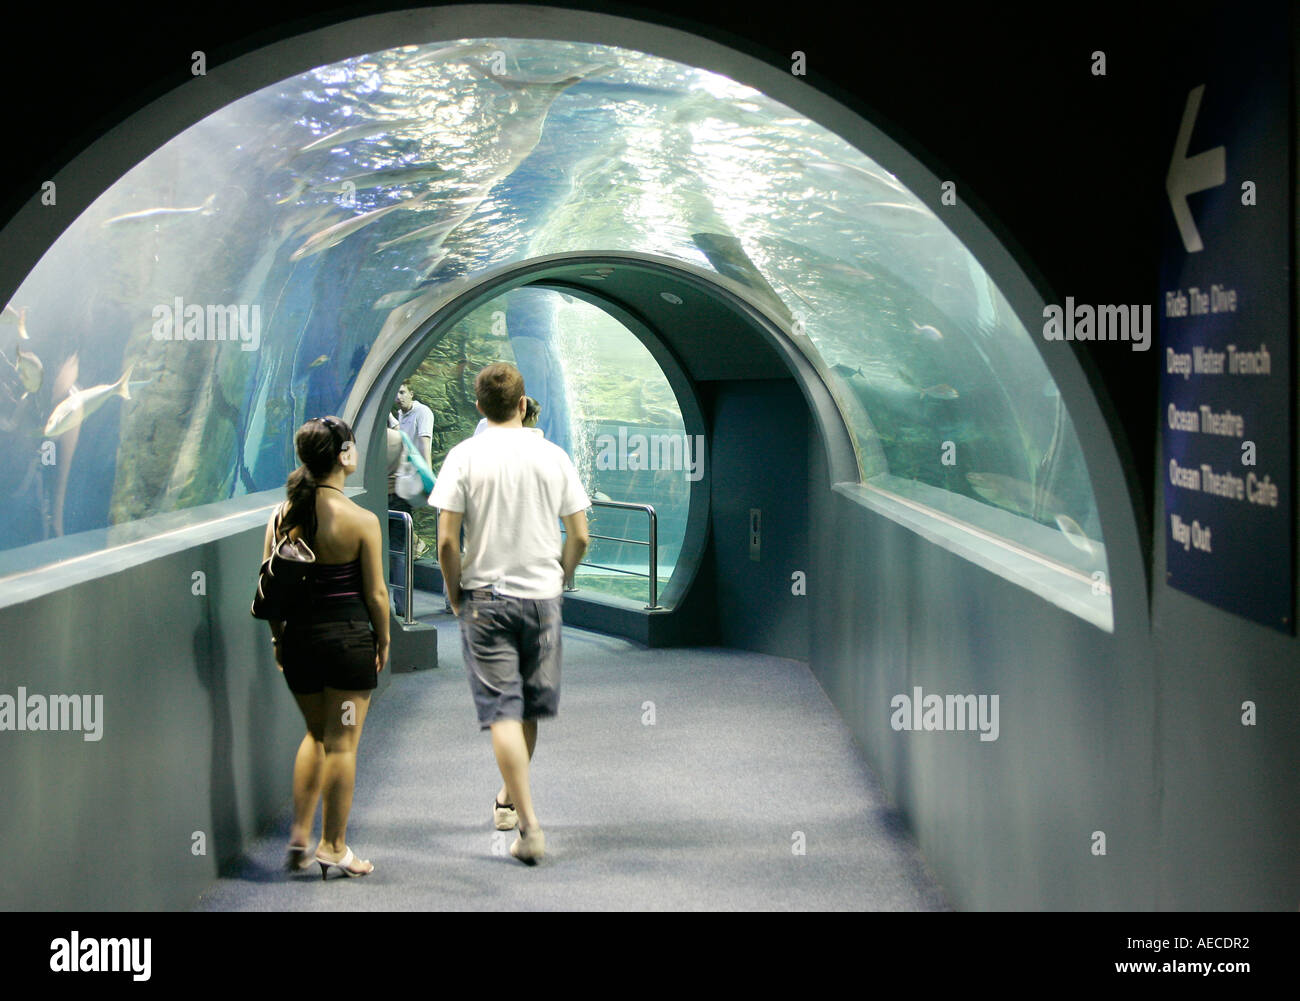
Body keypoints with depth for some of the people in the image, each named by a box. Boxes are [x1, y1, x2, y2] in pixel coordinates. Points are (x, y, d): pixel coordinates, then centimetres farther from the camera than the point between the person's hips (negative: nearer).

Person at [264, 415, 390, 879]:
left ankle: (299, 835, 16)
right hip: (348, 636, -5)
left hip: (298, 635, 5)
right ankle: (333, 847, 11)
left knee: (316, 735, 21)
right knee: (341, 744, 6)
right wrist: (383, 640, 5)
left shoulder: (282, 516, -1)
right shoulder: (361, 521, -14)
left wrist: (278, 636, 15)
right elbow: (375, 593, -10)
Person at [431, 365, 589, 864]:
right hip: (541, 597, 3)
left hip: (486, 596, -3)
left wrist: (455, 594, 4)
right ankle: (508, 800, 35)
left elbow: (446, 541, -10)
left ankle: (529, 824, -13)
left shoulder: (465, 457, -6)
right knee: (528, 708, 17)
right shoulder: (554, 457, 1)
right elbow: (579, 537, 3)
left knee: (503, 711, -4)